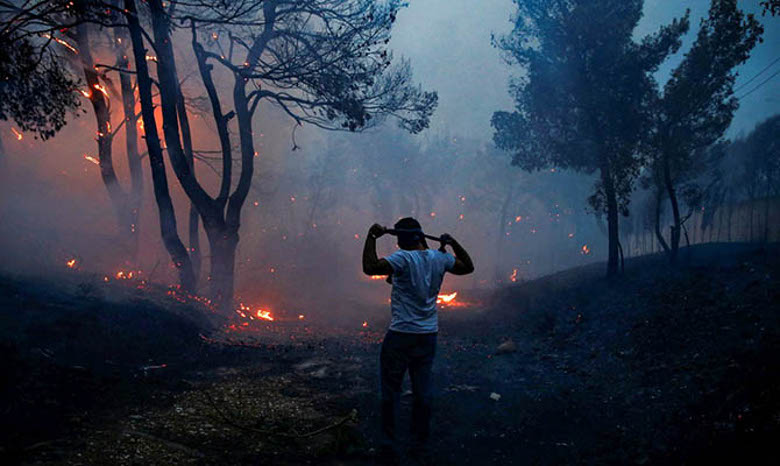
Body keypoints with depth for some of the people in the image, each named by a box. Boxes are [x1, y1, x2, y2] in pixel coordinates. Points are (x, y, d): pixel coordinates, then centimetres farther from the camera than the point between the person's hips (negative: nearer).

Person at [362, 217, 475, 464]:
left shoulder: (403, 258, -16)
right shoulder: (439, 259, 2)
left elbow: (370, 267, -29)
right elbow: (468, 267, 20)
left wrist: (372, 237, -21)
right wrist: (453, 244, 19)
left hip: (401, 335, -5)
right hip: (428, 335, 6)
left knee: (391, 392, 6)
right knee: (422, 392, 13)